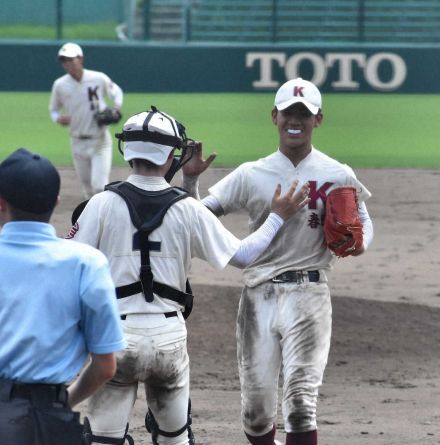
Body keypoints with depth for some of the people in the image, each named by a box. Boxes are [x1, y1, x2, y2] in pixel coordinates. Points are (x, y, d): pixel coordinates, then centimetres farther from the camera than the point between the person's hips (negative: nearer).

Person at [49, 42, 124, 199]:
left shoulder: (99, 79, -9)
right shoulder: (60, 85, -4)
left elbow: (116, 92, 9)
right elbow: (53, 109, 9)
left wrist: (117, 108, -11)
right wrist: (58, 118, -14)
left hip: (100, 140, -3)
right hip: (78, 143, 3)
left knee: (99, 185, -13)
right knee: (88, 186, 14)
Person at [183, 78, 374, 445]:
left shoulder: (337, 177, 3)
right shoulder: (251, 175, 5)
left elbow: (362, 219, 15)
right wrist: (190, 178, -15)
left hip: (307, 294, -2)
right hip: (259, 294, 2)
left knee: (301, 401, -13)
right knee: (256, 411, 4)